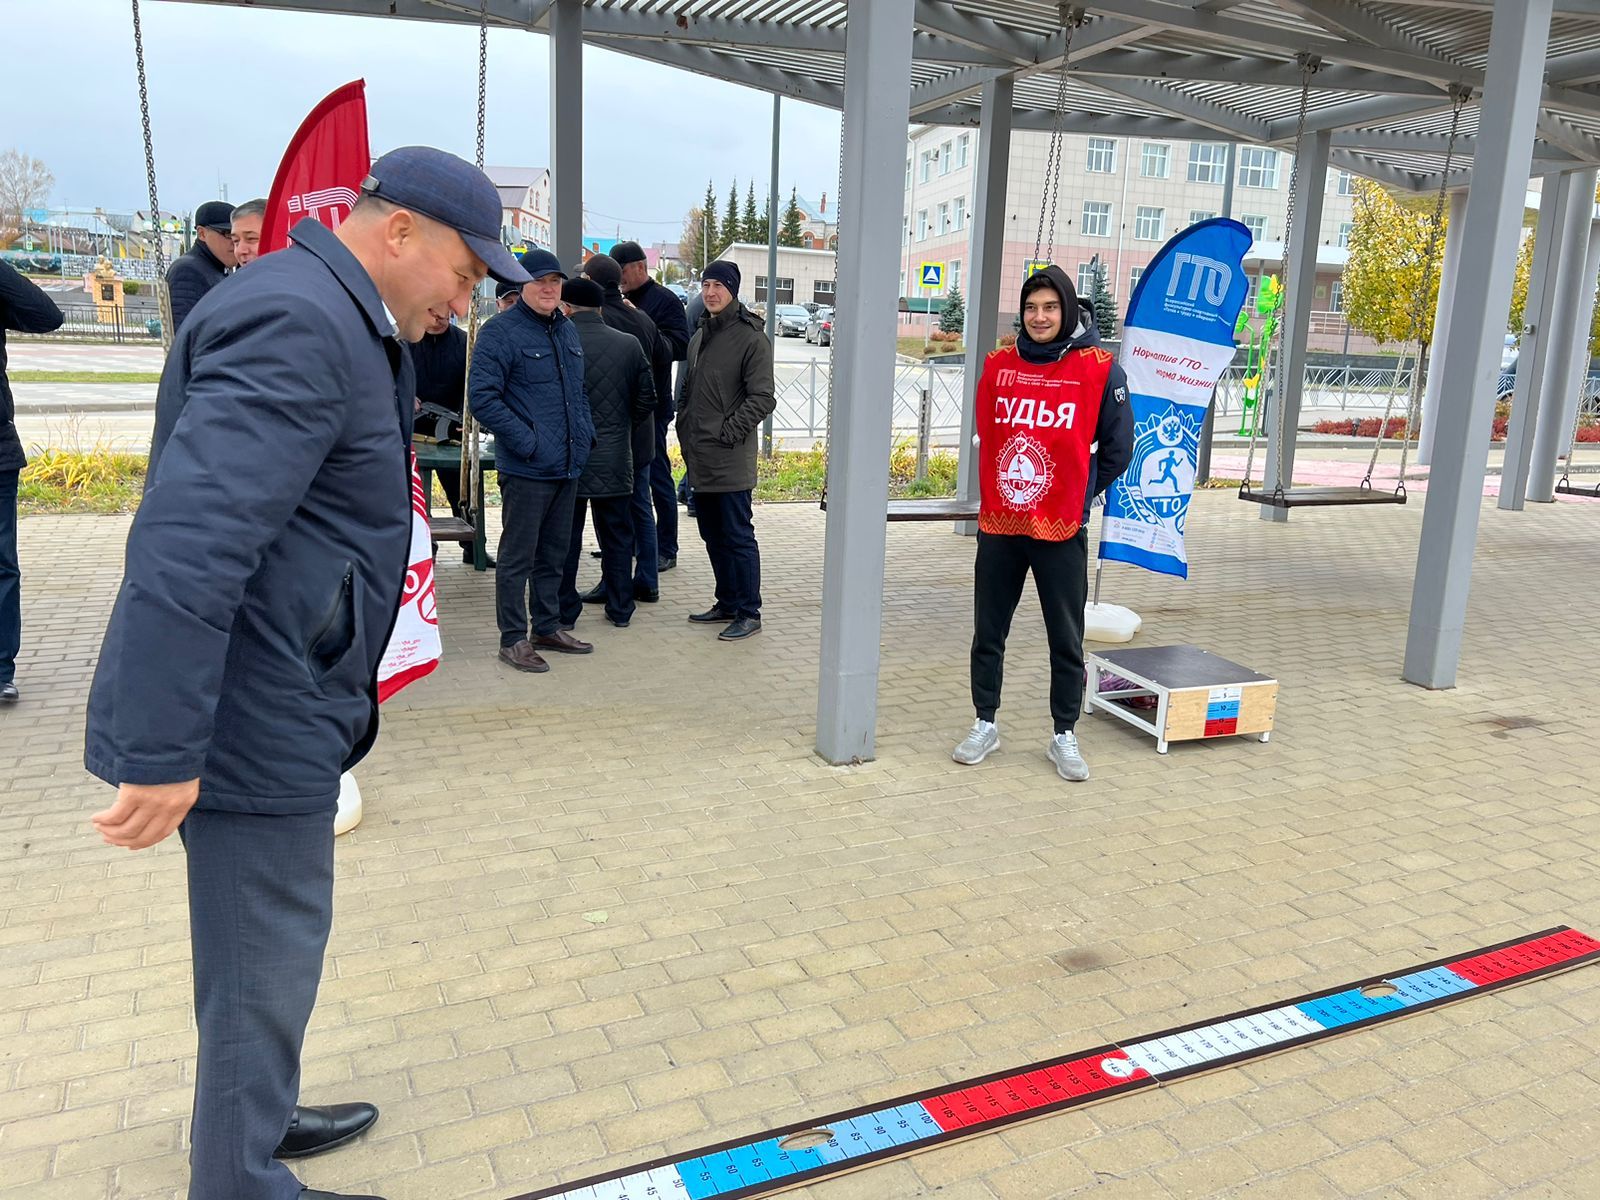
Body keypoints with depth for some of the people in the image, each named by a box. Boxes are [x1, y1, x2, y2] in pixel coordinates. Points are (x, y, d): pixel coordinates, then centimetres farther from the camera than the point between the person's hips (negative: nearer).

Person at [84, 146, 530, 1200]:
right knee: (266, 966, 6)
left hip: (283, 706, 11)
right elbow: (188, 545, -30)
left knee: (269, 948, 25)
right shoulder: (298, 322, -21)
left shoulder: (340, 322, 14)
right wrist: (162, 753, -29)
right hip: (250, 720, -11)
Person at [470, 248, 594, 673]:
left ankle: (548, 627, 29)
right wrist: (527, 442, -19)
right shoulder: (501, 331, -10)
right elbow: (482, 396, -16)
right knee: (517, 556, 0)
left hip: (568, 466, 8)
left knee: (554, 553, 16)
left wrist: (585, 432, 11)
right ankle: (513, 639, 9)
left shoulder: (567, 330, 15)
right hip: (526, 468, -8)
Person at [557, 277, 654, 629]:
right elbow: (647, 399, 3)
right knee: (617, 538, 12)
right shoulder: (630, 344, -1)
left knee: (565, 538, 8)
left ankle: (565, 610, 14)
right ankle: (620, 609, 18)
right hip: (615, 460, 3)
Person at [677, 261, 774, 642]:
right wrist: (686, 430, 12)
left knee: (738, 536, -4)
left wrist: (728, 432, -17)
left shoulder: (751, 337, -8)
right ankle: (728, 603, 27)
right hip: (699, 458, 8)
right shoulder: (699, 336, 17)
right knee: (713, 535, 15)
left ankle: (749, 612, 5)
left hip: (731, 460, -8)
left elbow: (762, 398, -13)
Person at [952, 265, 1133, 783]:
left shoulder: (1099, 369, -5)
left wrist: (1078, 495, 0)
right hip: (998, 525, 3)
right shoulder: (999, 365, 4)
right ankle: (985, 725, 26)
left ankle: (1064, 736, 21)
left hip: (1061, 530, -3)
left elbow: (1117, 449, 1)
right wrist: (1003, 487, 10)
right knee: (988, 632, 11)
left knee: (1066, 640, 7)